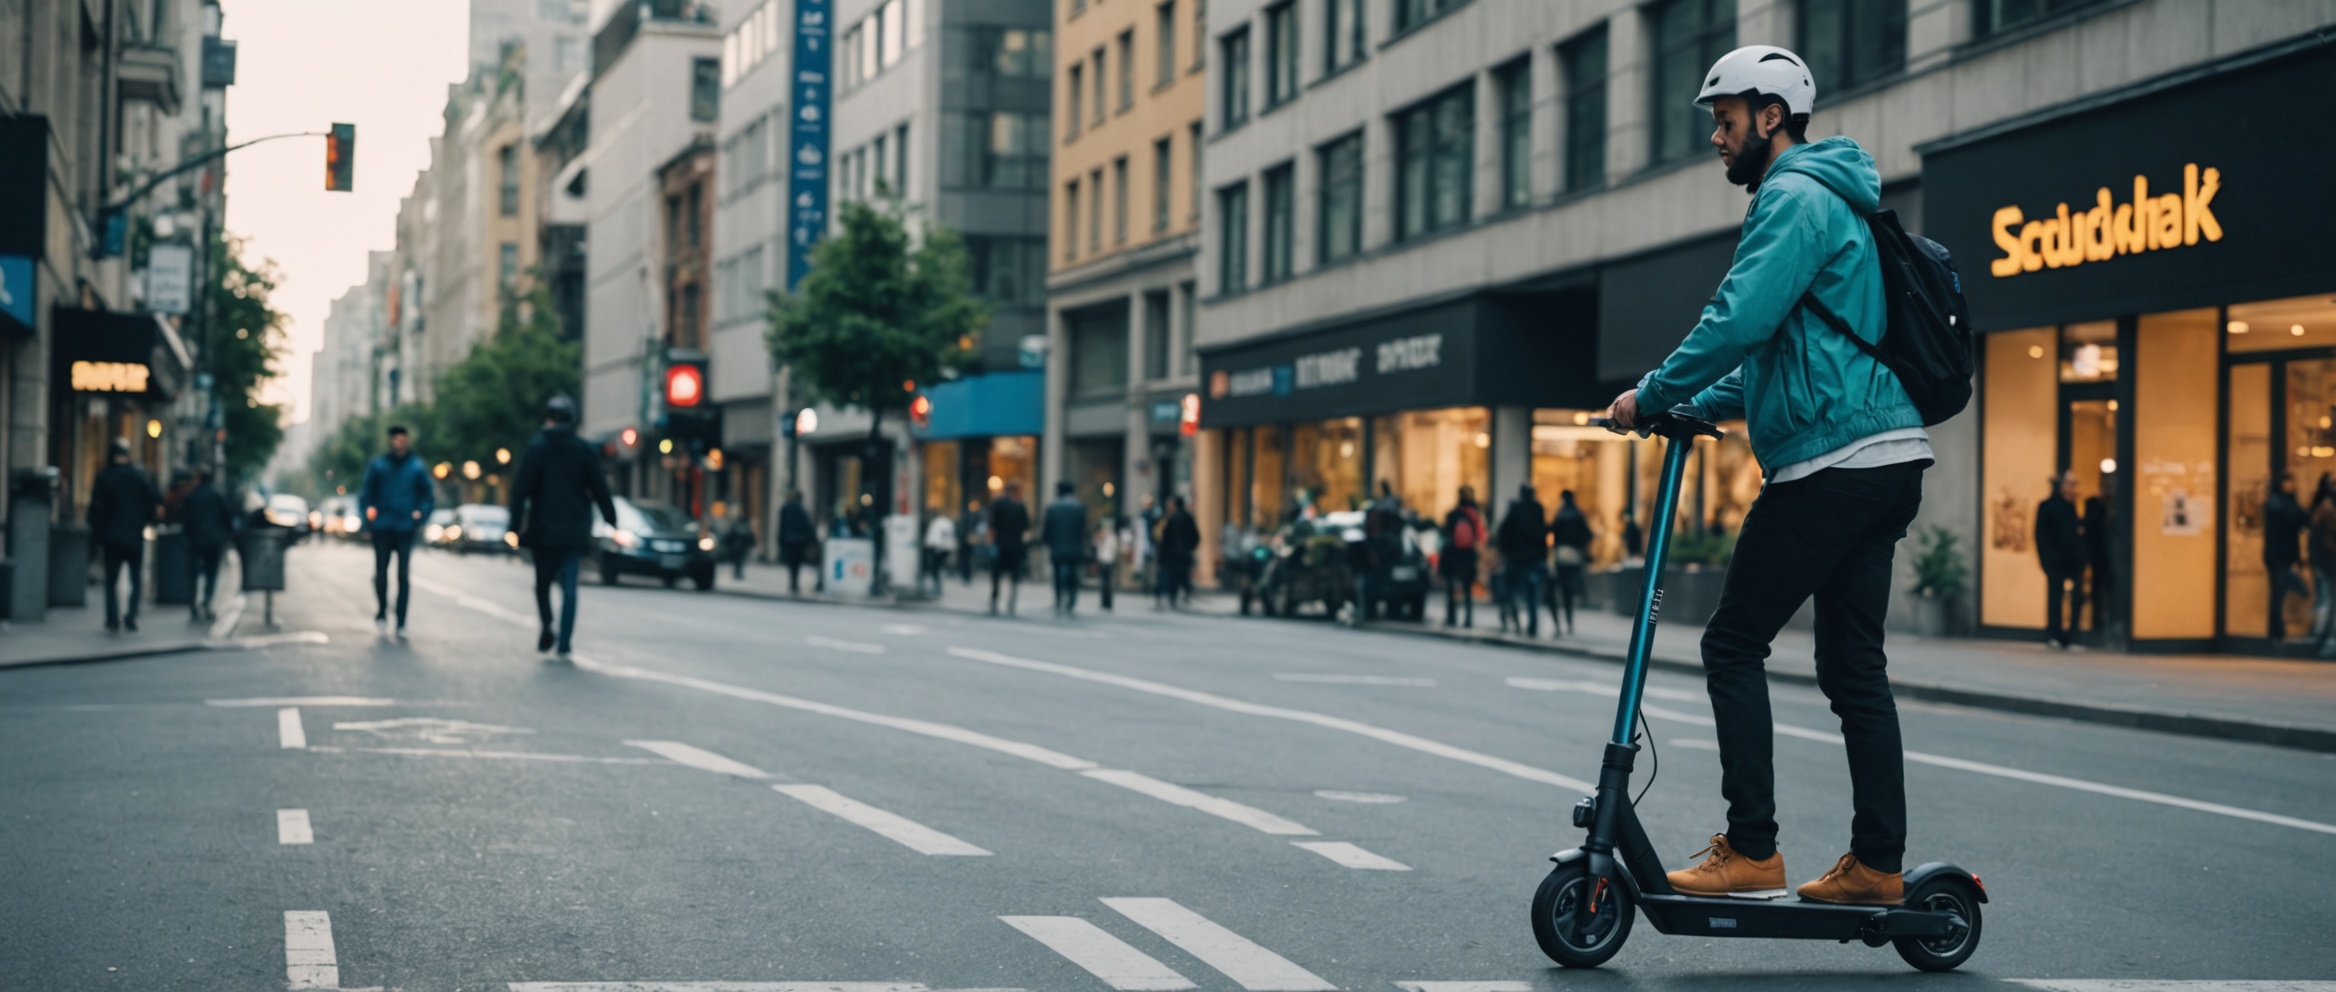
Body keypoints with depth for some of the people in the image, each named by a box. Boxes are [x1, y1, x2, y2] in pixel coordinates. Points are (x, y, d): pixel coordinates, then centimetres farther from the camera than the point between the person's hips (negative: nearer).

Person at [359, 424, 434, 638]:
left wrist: (421, 513, -9)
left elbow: (429, 495, 9)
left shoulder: (417, 468, 5)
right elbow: (365, 492, 9)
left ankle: (401, 624, 0)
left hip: (405, 530, -1)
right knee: (381, 573, 3)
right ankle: (381, 614, 22)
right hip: (382, 529, 1)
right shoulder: (378, 466, 6)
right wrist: (368, 510, -9)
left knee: (404, 576, -2)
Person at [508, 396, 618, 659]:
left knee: (542, 581, 14)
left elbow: (521, 489, -7)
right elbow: (599, 489, 4)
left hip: (543, 529, -1)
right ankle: (564, 643, -6)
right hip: (574, 531, 1)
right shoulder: (584, 450, 3)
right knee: (569, 587, 1)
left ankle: (547, 629, -6)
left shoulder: (535, 448, -2)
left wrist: (516, 524, -6)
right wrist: (611, 520, 10)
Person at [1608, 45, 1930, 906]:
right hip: (1885, 458, 10)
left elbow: (1740, 319, -21)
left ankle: (1751, 851, -6)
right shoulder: (1830, 200, 24)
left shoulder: (1794, 198, -9)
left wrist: (1654, 395, -9)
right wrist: (1704, 404, 22)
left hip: (1830, 462, -10)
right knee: (1853, 665, 10)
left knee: (1734, 644, -5)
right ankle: (1878, 865, 11)